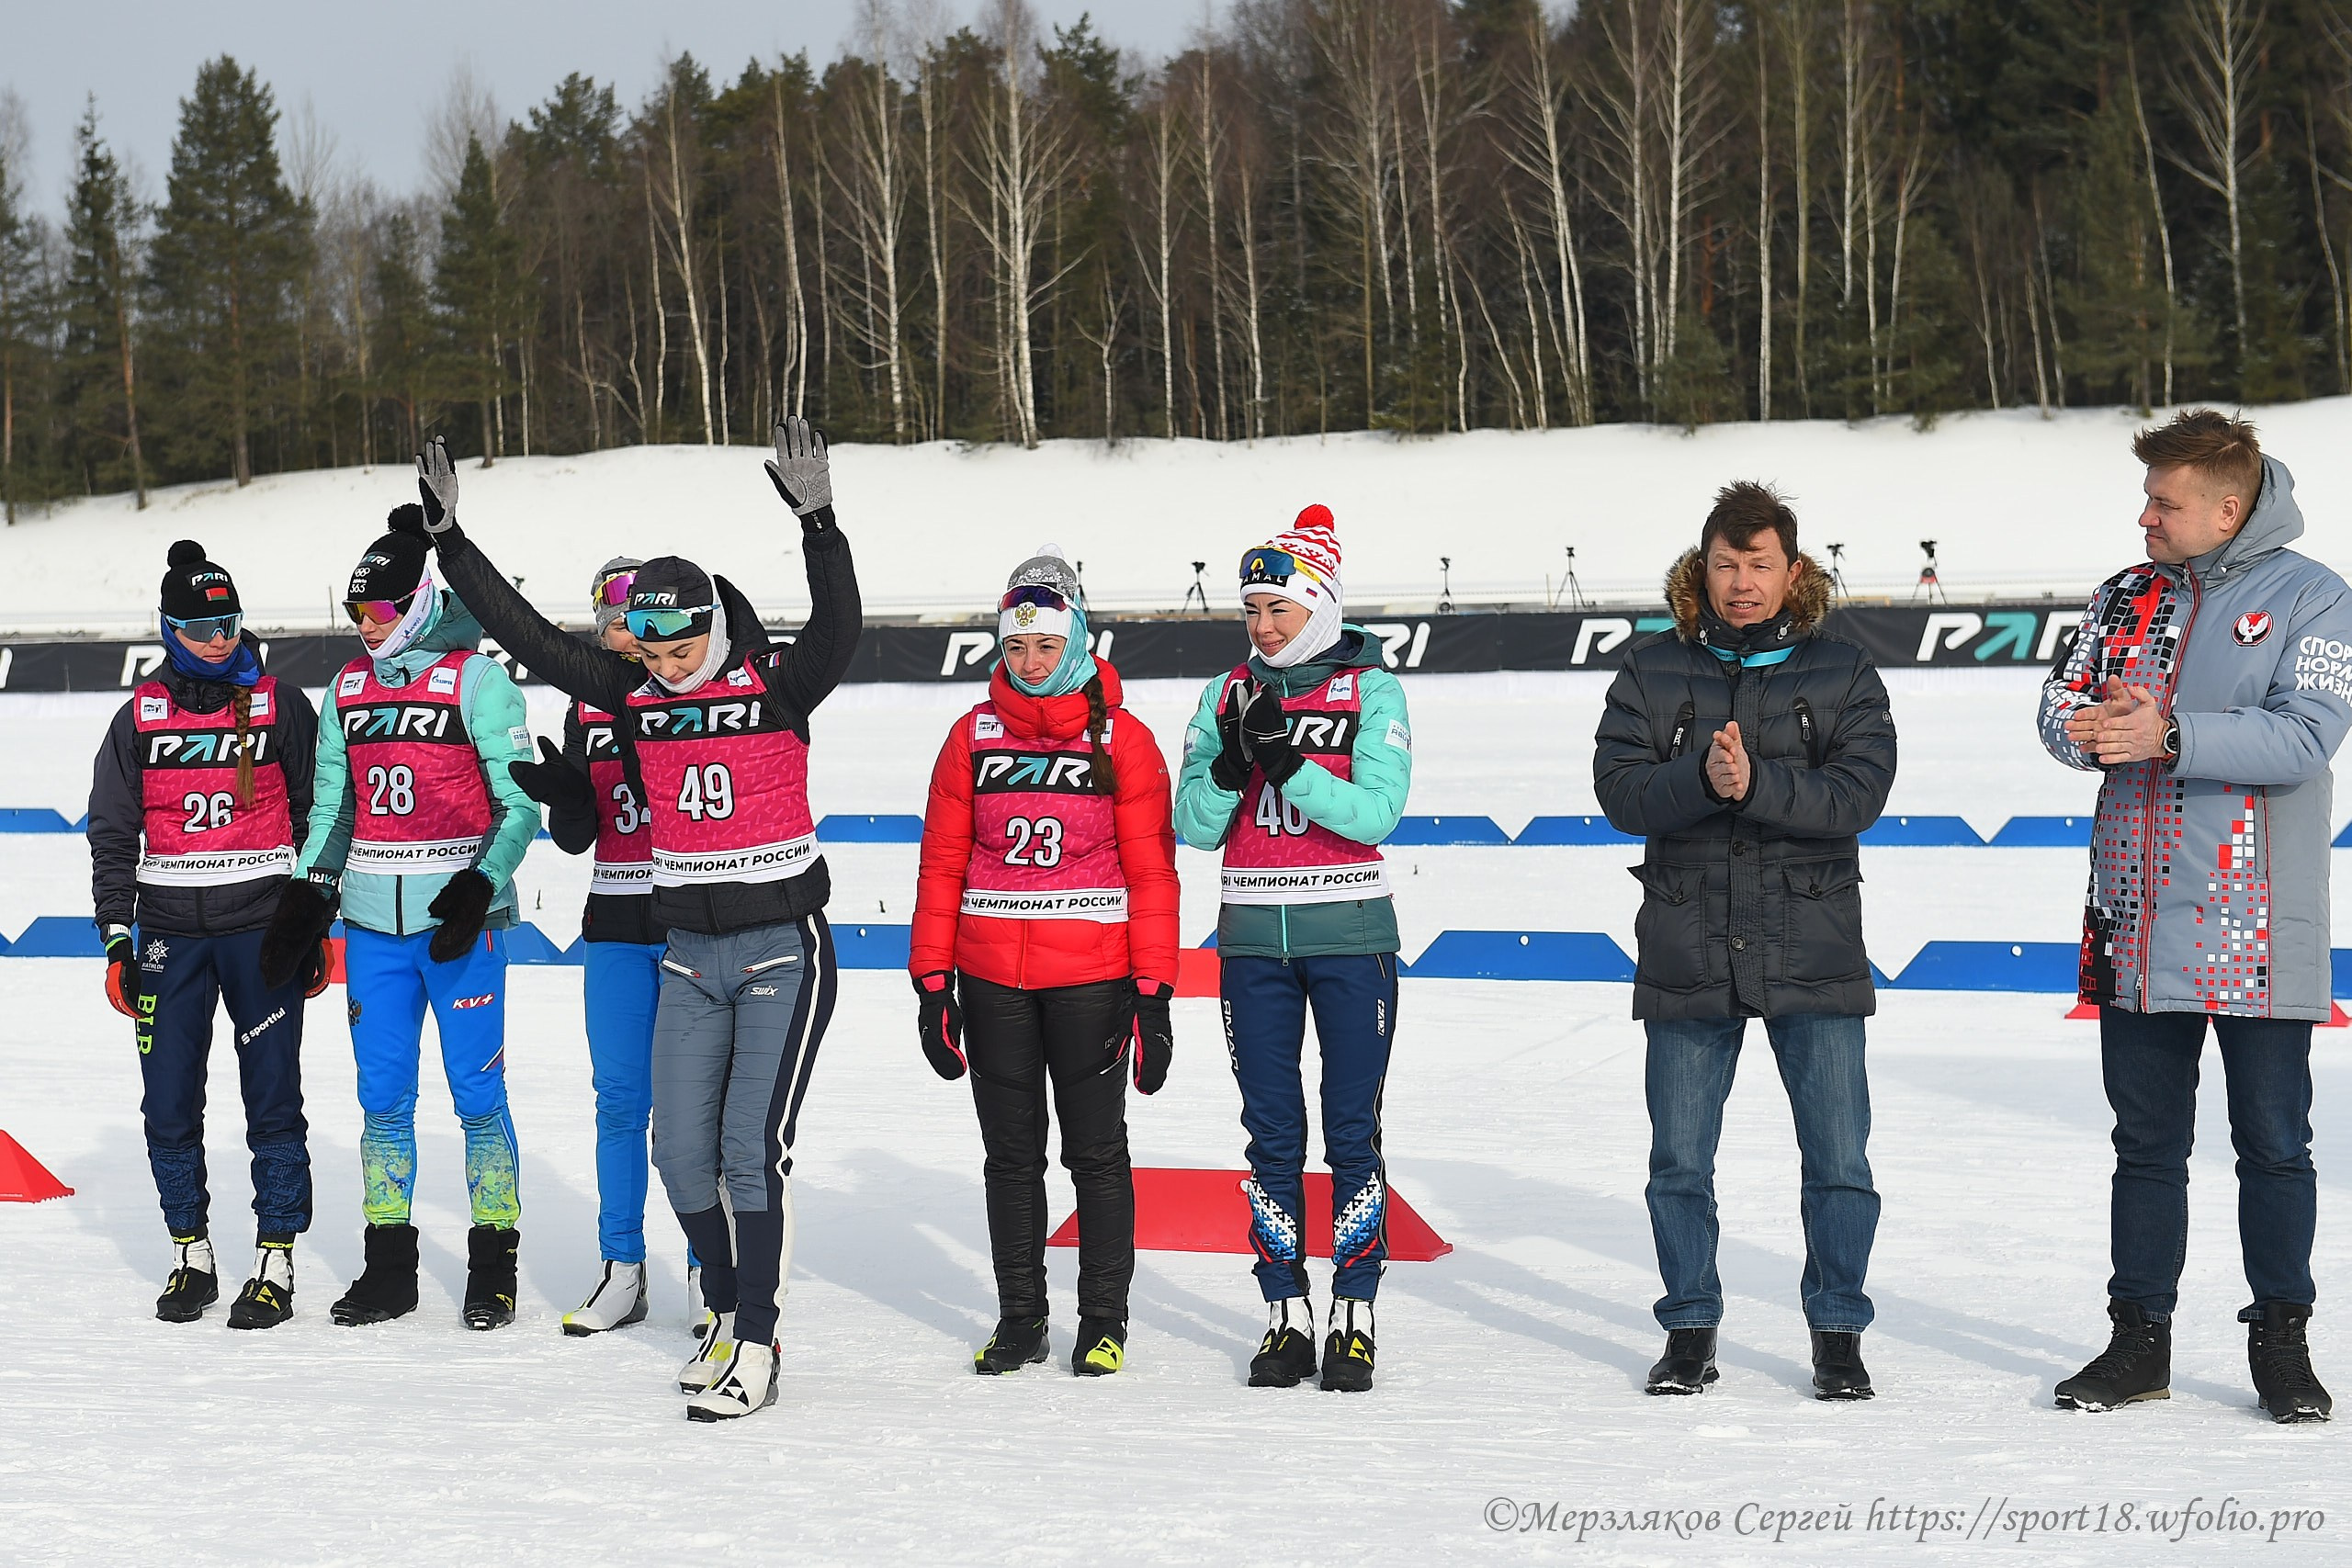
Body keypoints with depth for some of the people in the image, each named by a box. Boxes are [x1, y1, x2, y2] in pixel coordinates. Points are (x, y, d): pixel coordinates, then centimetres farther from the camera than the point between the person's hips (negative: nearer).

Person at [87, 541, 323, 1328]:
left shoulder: (280, 705, 1)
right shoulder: (141, 716, 6)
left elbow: (316, 818, 7)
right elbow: (111, 833, 9)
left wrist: (315, 927, 5)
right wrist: (117, 940, 4)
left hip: (262, 925, -2)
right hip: (169, 930, 2)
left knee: (273, 1099, -2)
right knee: (169, 1102, 3)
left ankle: (275, 1263, 4)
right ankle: (191, 1255, 17)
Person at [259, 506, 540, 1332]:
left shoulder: (476, 680, -6)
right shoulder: (348, 688, 12)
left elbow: (520, 802, -6)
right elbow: (331, 803, 18)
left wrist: (479, 887, -16)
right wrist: (305, 898, 9)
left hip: (459, 919, -5)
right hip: (372, 922, 5)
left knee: (477, 1093, -2)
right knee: (381, 1098, 8)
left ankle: (494, 1267, 6)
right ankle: (388, 1269, 15)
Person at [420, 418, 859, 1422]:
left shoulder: (776, 687, -10)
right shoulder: (631, 696, 3)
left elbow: (838, 626, -28)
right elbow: (526, 635, 4)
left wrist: (818, 522, -41)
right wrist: (450, 539, 0)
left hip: (783, 950, -5)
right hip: (688, 955, 5)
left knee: (752, 1148, -8)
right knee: (681, 1149, 7)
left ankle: (755, 1345, -1)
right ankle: (723, 1309, 26)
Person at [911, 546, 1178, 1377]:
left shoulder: (1122, 740, -2)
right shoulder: (974, 737, 5)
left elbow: (1151, 872, -3)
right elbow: (942, 863, 7)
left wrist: (1153, 993, -7)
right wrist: (931, 982, 3)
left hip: (1092, 979, -3)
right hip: (991, 979, 3)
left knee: (1096, 1151, 4)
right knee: (1010, 1153, 9)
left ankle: (1104, 1321, 14)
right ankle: (1020, 1317, 18)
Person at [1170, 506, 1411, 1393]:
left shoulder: (1371, 689, -2)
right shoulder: (1228, 695, 8)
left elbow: (1376, 811, -14)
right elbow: (1193, 826, 3)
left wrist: (1287, 760, -22)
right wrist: (1232, 763, -14)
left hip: (1349, 934, -3)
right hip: (1254, 935, 3)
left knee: (1352, 1129, -1)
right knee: (1272, 1131, 5)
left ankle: (1355, 1318, 4)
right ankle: (1286, 1315, 11)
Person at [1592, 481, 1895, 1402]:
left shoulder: (1842, 676, 4)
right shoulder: (1652, 673, 6)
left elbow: (1858, 795, -8)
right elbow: (1619, 791, -4)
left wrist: (1757, 782, -22)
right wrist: (1703, 780, -22)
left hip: (1813, 955, -1)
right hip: (1686, 956, 1)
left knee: (1838, 1161, 2)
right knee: (1679, 1164, 7)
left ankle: (1837, 1334, 16)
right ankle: (1690, 1331, 21)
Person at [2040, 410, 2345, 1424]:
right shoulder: (2127, 597, 13)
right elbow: (2062, 698, 9)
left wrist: (2169, 735, -23)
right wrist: (2087, 727, -15)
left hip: (2255, 930, -4)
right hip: (2139, 921, 4)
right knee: (2146, 1140, 10)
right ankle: (2139, 1340, 17)